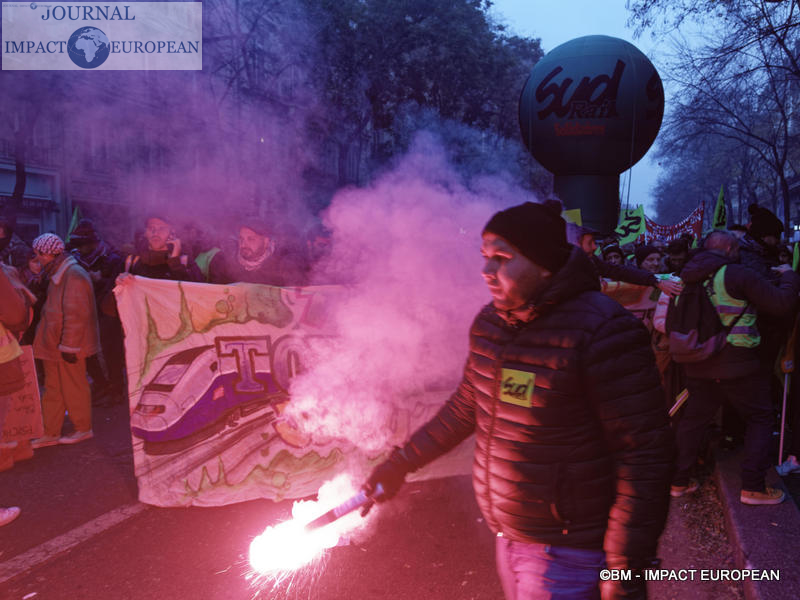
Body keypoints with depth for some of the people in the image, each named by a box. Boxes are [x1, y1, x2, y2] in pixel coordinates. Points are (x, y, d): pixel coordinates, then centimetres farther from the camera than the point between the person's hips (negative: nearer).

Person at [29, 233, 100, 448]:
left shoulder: (73, 276, -21)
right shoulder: (58, 274, 11)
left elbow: (76, 315, -24)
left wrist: (69, 346, -22)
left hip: (68, 347, -10)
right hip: (54, 345, 10)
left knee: (73, 388, 4)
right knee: (53, 389, 15)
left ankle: (83, 429, 20)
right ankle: (50, 433, 24)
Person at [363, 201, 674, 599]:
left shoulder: (601, 333, -23)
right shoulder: (490, 322, -1)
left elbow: (644, 457, -22)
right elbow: (466, 408, 12)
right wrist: (402, 462, 13)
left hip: (565, 555, -7)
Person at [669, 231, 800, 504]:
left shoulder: (689, 278, 7)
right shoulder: (739, 275, -12)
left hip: (698, 364, 6)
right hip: (736, 363, -6)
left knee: (693, 419, 14)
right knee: (760, 418, 10)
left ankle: (678, 481, 21)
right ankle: (753, 486, 9)